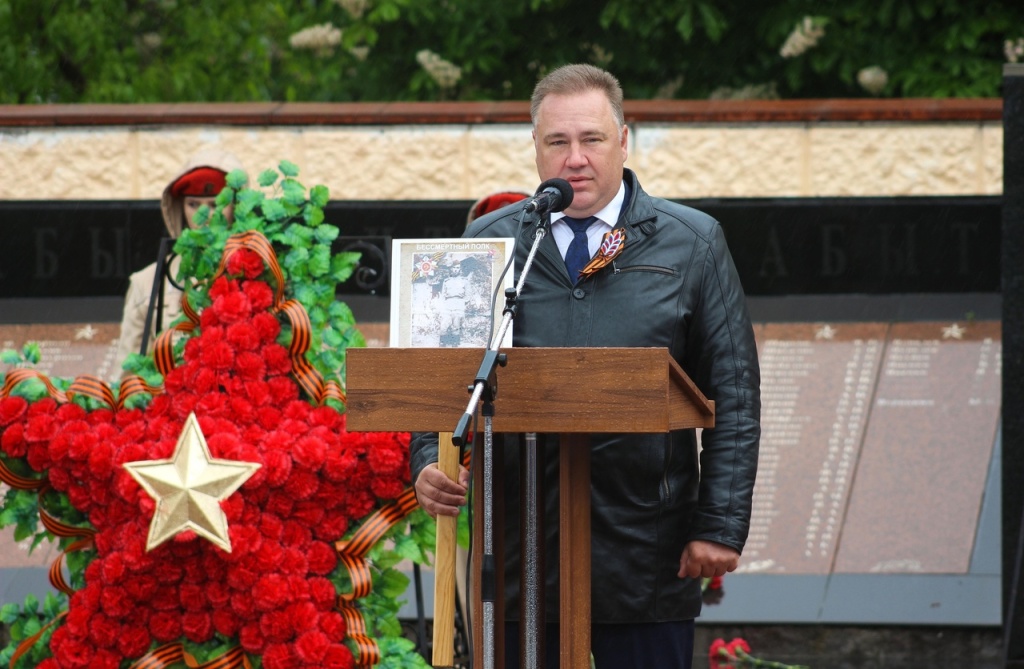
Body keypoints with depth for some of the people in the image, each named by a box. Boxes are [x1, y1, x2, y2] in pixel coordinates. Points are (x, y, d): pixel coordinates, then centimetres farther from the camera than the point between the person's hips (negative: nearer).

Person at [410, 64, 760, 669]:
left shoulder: (693, 244, 6)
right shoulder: (487, 245, 10)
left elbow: (734, 396, 3)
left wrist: (721, 526, -4)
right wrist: (431, 462, -8)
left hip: (648, 553, -1)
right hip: (519, 554, 1)